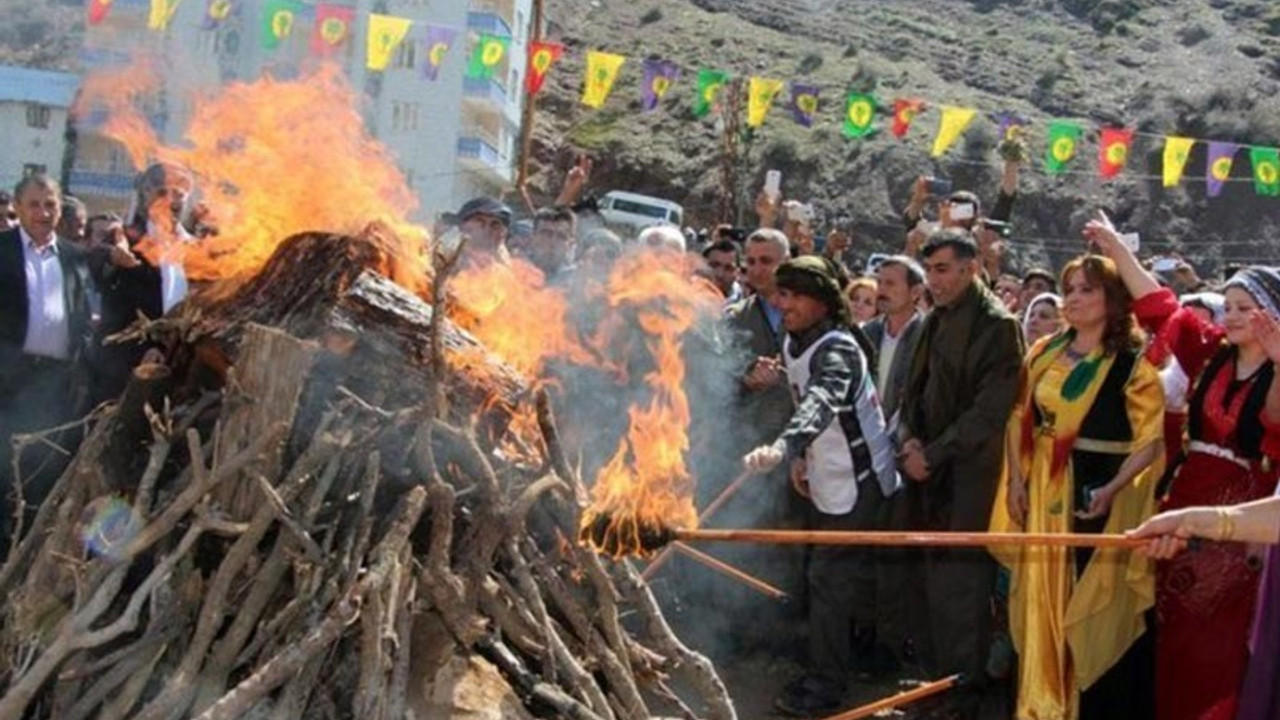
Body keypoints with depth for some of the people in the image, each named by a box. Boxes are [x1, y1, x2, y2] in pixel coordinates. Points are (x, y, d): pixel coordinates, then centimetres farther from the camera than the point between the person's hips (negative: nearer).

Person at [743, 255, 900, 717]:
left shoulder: (837, 350, -26)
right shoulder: (792, 344, 3)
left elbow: (820, 403, -46)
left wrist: (782, 448, -61)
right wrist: (800, 456, 13)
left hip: (857, 481, -9)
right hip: (826, 478, 9)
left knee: (829, 578, -6)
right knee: (853, 573, 21)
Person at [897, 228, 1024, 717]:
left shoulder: (996, 325, -9)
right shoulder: (935, 320, 13)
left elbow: (989, 410, -14)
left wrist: (932, 455, -13)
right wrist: (909, 439, 2)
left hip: (967, 478, -7)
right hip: (930, 474, 7)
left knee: (961, 589, -3)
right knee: (930, 583, 10)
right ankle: (934, 676, 22)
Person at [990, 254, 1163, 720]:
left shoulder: (1133, 364, -8)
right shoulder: (1044, 352, 8)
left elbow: (1150, 441, -11)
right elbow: (1020, 418, 11)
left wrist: (1113, 489, -22)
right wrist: (1016, 478, 1)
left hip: (1097, 495, -5)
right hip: (1043, 492, 5)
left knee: (1096, 609, 0)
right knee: (1042, 600, 10)